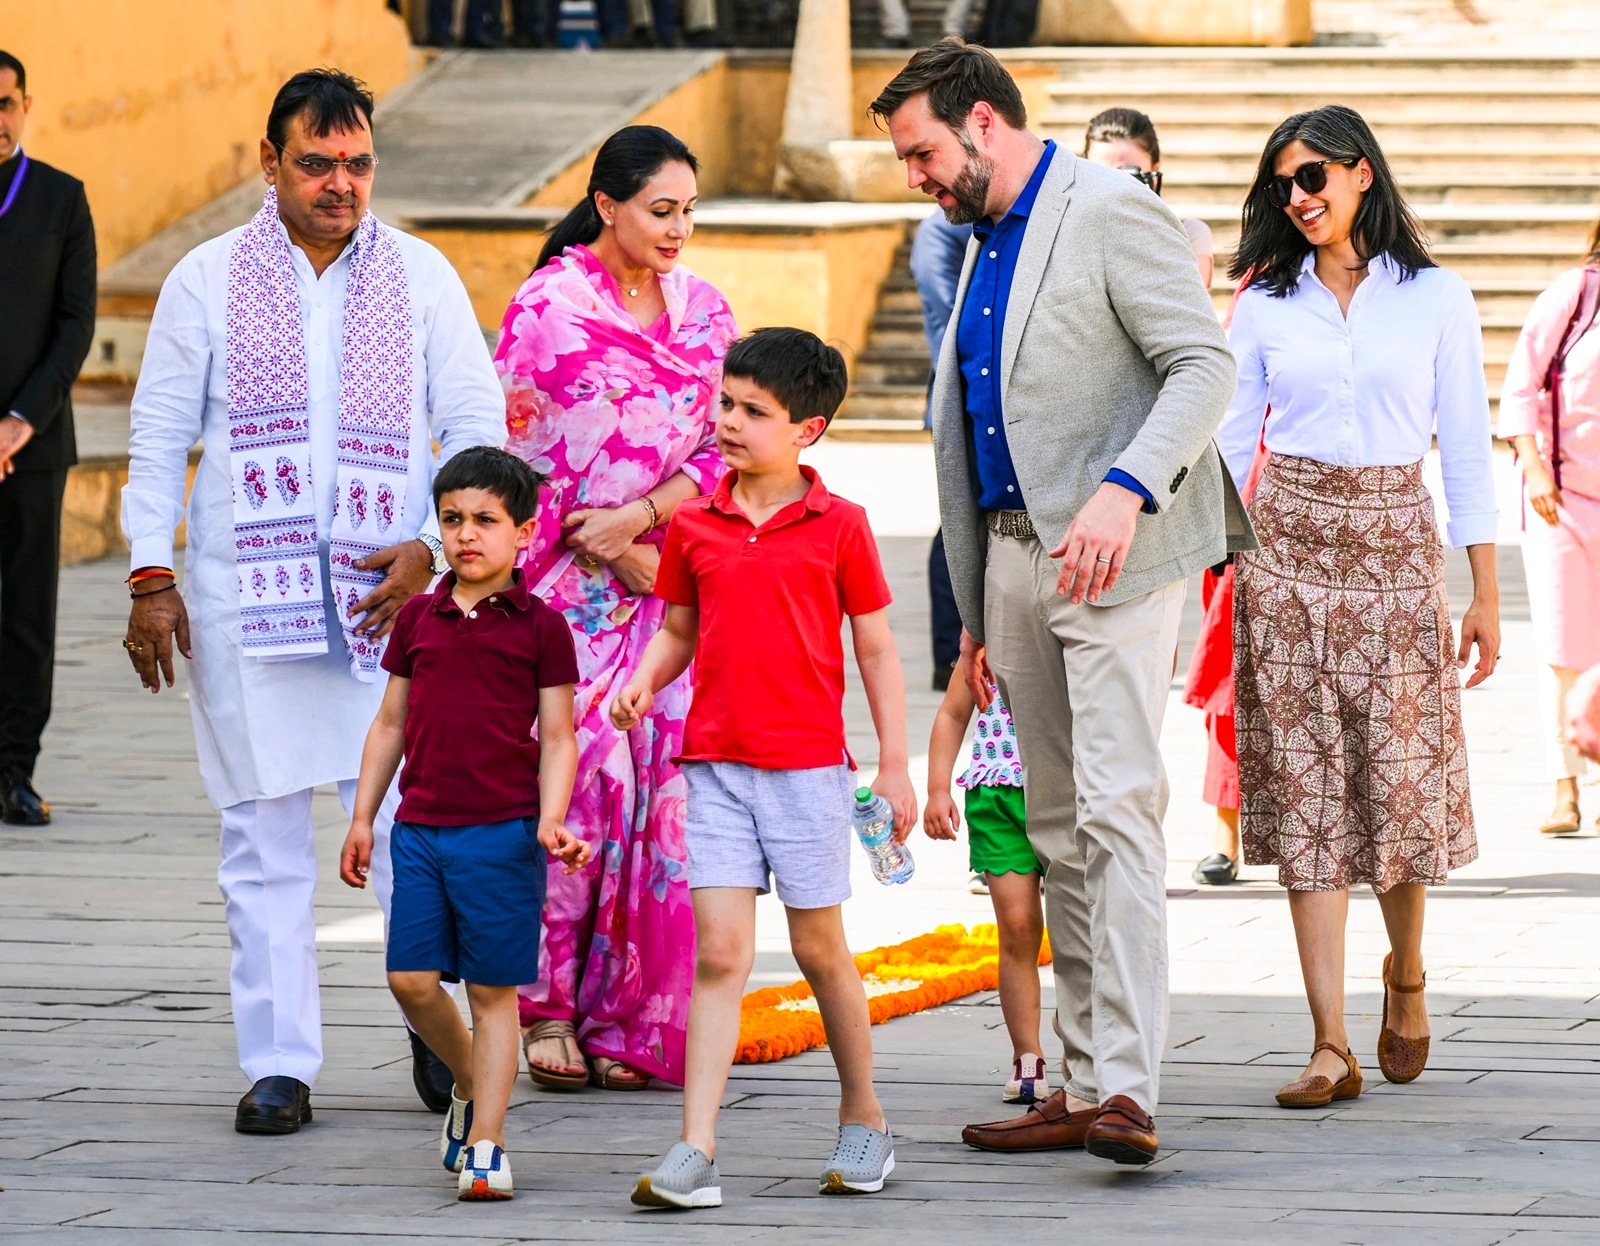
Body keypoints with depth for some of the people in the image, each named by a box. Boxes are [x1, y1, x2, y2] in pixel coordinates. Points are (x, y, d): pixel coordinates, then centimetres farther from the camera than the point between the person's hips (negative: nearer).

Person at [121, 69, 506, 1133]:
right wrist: (152, 576, 2)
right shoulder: (207, 279, 6)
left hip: (386, 593, 0)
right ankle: (279, 1064, 6)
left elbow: (479, 425, 6)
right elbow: (160, 434, 9)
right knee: (266, 838, 0)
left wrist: (433, 548, -7)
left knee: (411, 818, -6)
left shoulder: (421, 277, 6)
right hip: (243, 594, 0)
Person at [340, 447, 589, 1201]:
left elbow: (557, 740, -1)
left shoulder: (540, 627, -1)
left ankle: (486, 1145, 3)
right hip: (419, 828, 4)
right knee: (411, 977, -1)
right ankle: (468, 1085, 25)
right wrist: (362, 817, 11)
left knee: (492, 989, -1)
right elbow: (391, 723, 16)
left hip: (503, 833, -4)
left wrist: (550, 823, -13)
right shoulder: (418, 619, 10)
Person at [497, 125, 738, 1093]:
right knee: (571, 775, -13)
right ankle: (551, 1005, -3)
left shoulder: (704, 311, 11)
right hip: (572, 585, -4)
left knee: (664, 781, -5)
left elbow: (727, 446, 8)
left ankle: (637, 1022, 1)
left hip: (671, 572, 4)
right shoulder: (547, 308, -3)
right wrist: (618, 556, -6)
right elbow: (518, 455, -3)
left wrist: (642, 514, -9)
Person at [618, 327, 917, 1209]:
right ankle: (696, 1153, -9)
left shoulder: (838, 526, -3)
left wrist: (895, 766, 1)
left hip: (808, 764, -2)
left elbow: (876, 648, 2)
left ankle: (864, 1117, 27)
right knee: (719, 950, -5)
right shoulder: (694, 525, 6)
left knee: (819, 947, 8)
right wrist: (645, 680, -5)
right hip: (715, 764, 2)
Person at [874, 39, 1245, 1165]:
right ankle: (1084, 1086, 12)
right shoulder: (985, 246, 19)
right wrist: (980, 618, 22)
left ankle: (1127, 1091, -22)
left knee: (1116, 807, -16)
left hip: (1116, 553, -9)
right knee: (1058, 827, 9)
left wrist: (1123, 491, -29)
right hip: (1015, 555, 9)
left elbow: (1205, 364, -16)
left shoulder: (1111, 212, -8)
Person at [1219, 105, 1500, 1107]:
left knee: (1403, 778, -3)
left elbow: (1467, 451, 3)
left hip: (1397, 550, -1)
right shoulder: (1266, 305, 7)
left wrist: (1487, 593, 0)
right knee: (1305, 791, -4)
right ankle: (1332, 1046, -4)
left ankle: (1407, 972, 28)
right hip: (1289, 548, 1)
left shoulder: (1437, 300, 2)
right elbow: (1228, 446, 9)